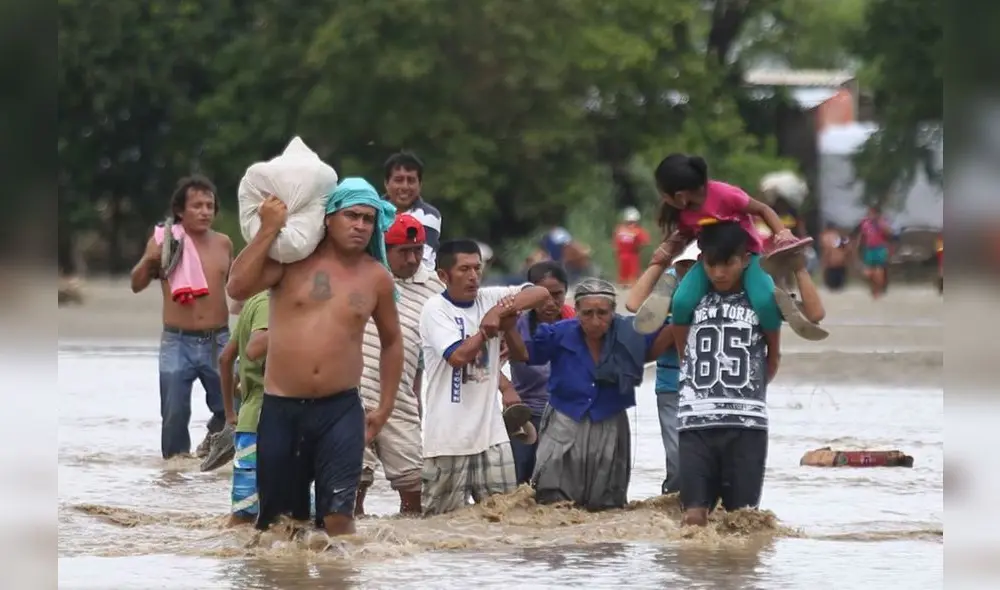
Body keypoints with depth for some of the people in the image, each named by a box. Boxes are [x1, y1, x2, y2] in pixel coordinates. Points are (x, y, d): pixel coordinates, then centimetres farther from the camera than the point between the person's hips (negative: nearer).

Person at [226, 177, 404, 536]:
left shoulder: (377, 278, 5)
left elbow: (391, 342, 19)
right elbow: (238, 288, -15)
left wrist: (385, 408, 16)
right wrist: (268, 230, -17)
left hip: (340, 410, 0)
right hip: (280, 409, 0)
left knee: (338, 515, -15)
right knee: (278, 518, 8)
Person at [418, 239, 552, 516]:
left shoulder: (490, 299, 7)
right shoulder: (435, 309, -7)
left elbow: (541, 294, 1)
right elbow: (457, 356, -18)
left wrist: (506, 316, -12)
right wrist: (487, 329, -7)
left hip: (490, 432, 5)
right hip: (449, 437, -5)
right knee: (443, 514, 0)